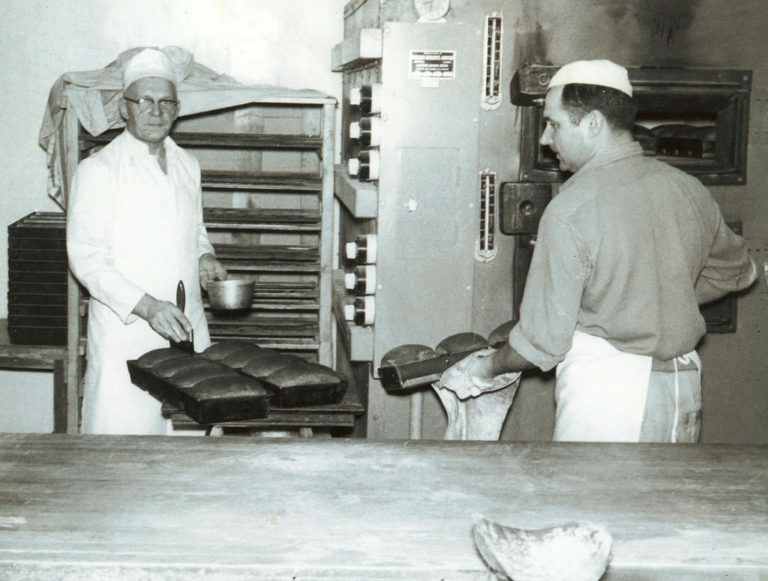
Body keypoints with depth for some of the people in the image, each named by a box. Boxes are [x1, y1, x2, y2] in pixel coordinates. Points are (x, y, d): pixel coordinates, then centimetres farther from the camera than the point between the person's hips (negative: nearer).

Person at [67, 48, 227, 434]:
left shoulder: (187, 166, 13)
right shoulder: (97, 171, -6)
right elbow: (85, 258, -10)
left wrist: (204, 256, 4)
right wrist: (146, 305, -21)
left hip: (188, 330, 5)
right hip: (124, 334, -5)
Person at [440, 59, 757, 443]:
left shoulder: (570, 210, -16)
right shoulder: (690, 191, 3)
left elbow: (543, 341, -14)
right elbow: (736, 272, 21)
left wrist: (486, 368, 4)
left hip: (604, 387, -6)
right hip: (684, 385, 7)